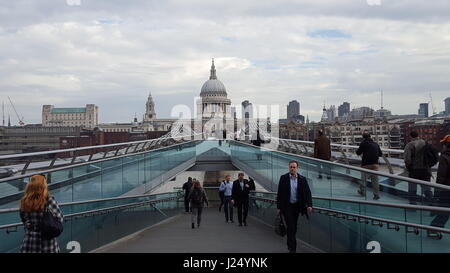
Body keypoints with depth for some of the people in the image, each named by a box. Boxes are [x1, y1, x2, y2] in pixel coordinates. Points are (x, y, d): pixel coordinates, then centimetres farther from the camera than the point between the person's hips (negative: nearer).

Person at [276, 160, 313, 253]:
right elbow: (279, 193, -1)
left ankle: (290, 245, 31)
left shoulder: (302, 179, 1)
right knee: (291, 227, -8)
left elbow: (307, 192, -2)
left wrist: (309, 205, -15)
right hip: (287, 206, -3)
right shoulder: (283, 178, -3)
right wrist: (279, 207, -4)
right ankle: (292, 248, -5)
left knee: (294, 227, 12)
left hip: (297, 206, 3)